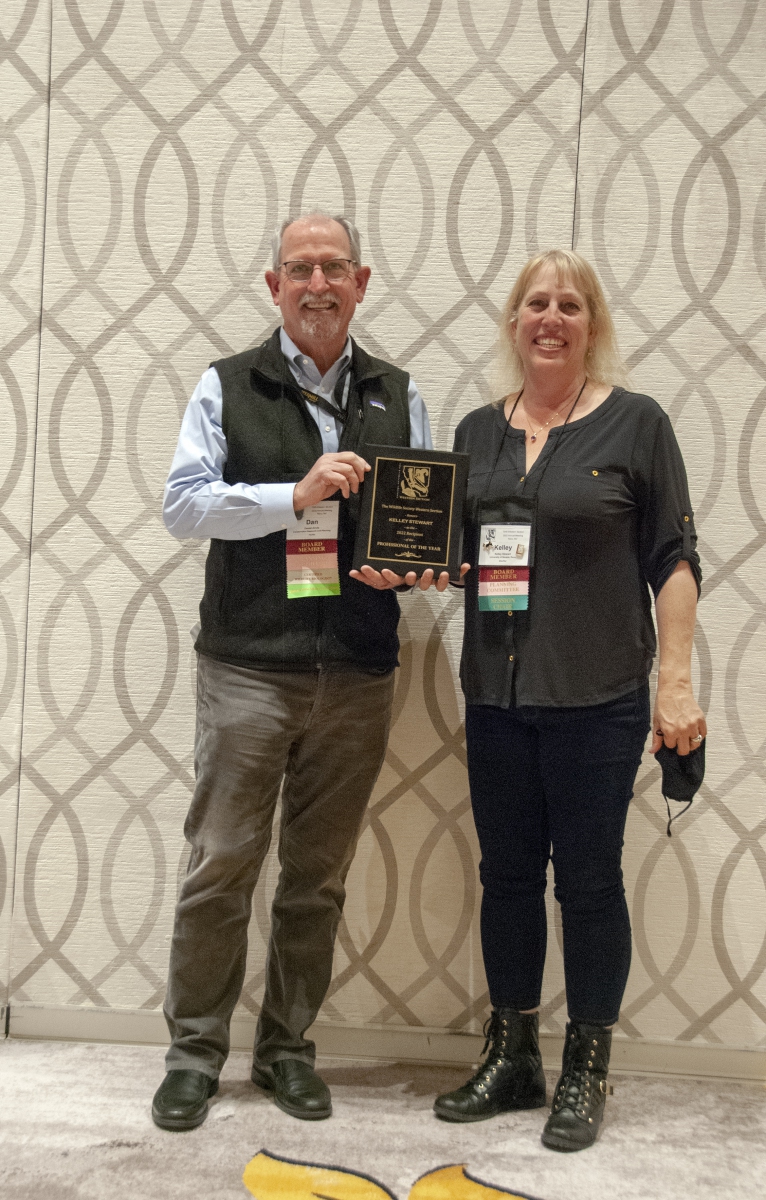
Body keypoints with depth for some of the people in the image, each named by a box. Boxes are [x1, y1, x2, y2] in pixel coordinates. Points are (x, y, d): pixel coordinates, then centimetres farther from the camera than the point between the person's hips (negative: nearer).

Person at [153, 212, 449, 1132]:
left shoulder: (399, 397, 13)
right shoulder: (227, 386, 5)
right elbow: (182, 503, -5)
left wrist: (411, 560, -10)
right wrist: (297, 494, -17)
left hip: (357, 675, 3)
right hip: (247, 667, -2)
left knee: (319, 875, 10)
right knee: (220, 866, 0)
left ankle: (286, 1047, 26)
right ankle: (194, 1052, 18)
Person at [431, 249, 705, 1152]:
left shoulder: (635, 423, -1)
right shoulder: (479, 431, 11)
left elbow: (673, 561, -3)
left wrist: (676, 682, -8)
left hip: (597, 700, -4)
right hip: (496, 694, 4)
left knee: (588, 880, 3)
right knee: (507, 873, 11)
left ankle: (584, 1075, 20)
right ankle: (512, 1060, 27)